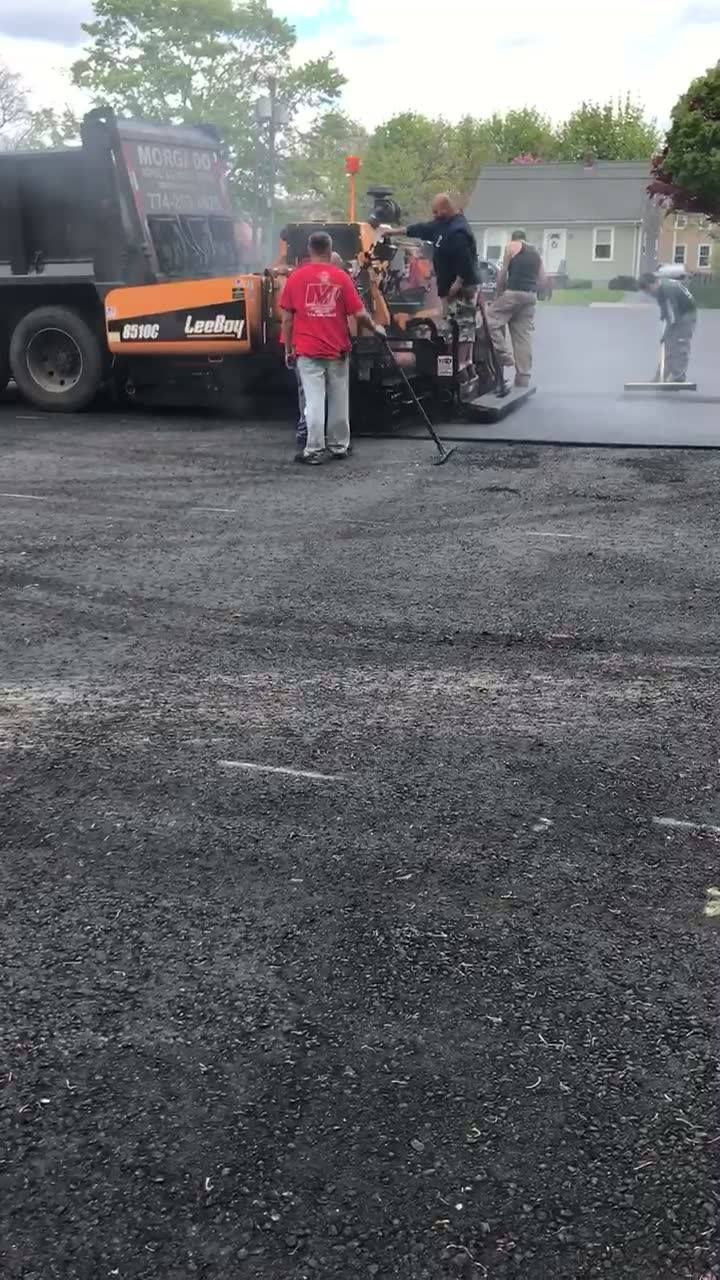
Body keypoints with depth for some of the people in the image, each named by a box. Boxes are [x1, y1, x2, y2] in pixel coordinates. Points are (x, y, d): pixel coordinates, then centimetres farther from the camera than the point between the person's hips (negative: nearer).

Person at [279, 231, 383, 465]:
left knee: (314, 401, -2)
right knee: (339, 401, 12)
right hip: (337, 350, 1)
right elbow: (360, 314, -4)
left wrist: (288, 349, 9)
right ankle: (339, 446, 21)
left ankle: (314, 450, -3)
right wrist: (375, 328, 15)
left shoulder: (296, 277, -1)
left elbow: (287, 318, 0)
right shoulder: (341, 277, -2)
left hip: (307, 351, -1)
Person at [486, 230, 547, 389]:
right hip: (531, 296, 6)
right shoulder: (536, 253, 24)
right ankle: (523, 380, 4)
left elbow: (502, 273, 0)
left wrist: (498, 293, 10)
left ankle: (504, 355, -8)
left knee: (490, 319, 3)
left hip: (514, 293, -6)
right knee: (524, 337, 6)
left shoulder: (512, 246, 7)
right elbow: (543, 281, 18)